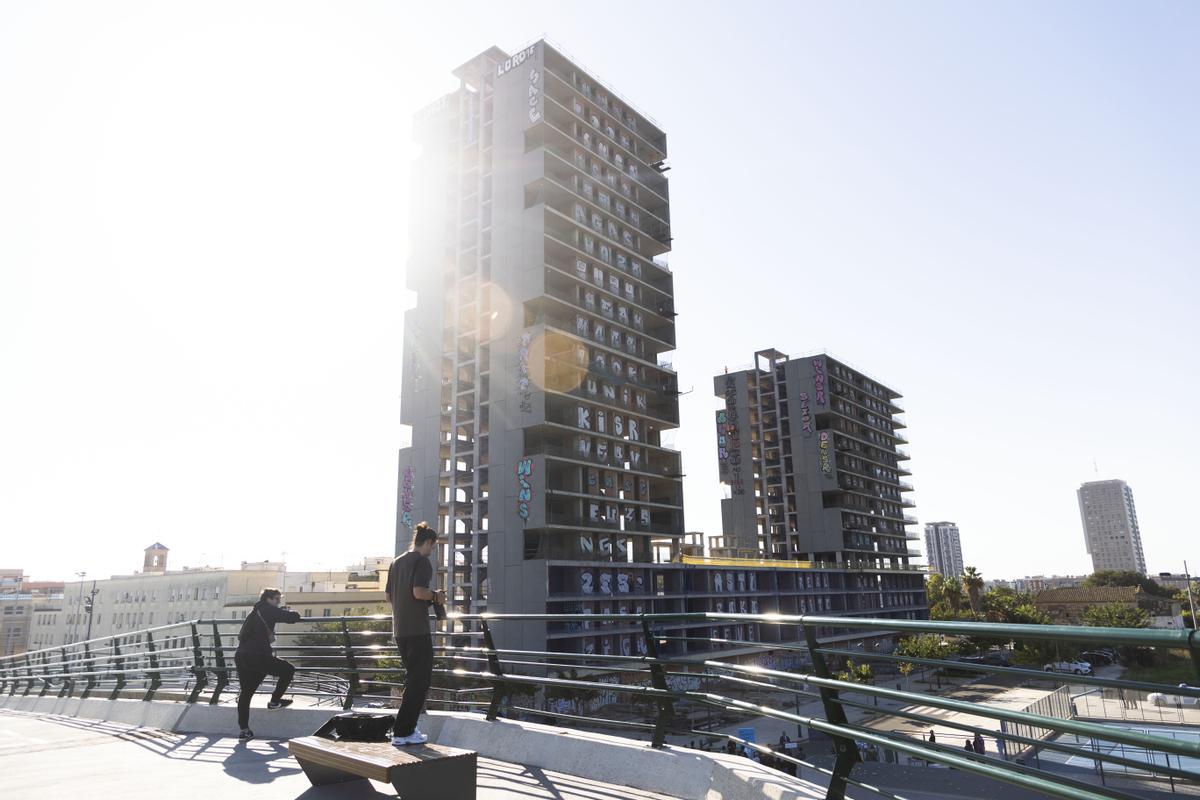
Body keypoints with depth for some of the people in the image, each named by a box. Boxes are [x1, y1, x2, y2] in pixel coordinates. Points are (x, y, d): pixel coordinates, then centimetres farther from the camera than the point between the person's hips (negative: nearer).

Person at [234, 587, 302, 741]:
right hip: (257, 657, -9)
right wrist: (286, 610, 15)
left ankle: (243, 729, 14)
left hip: (241, 656, 9)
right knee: (288, 670, 7)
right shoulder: (268, 610, -3)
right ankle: (275, 701, 13)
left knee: (246, 693, 15)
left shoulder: (255, 611, 23)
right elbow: (294, 618, -8)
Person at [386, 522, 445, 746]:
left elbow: (389, 596, 19)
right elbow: (419, 591, -22)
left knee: (413, 678, 19)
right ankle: (402, 732, -2)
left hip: (400, 629, 9)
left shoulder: (396, 562, 16)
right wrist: (436, 596, -4)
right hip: (417, 629, -8)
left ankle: (406, 727, 21)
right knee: (420, 679, -1)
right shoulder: (422, 561, -9)